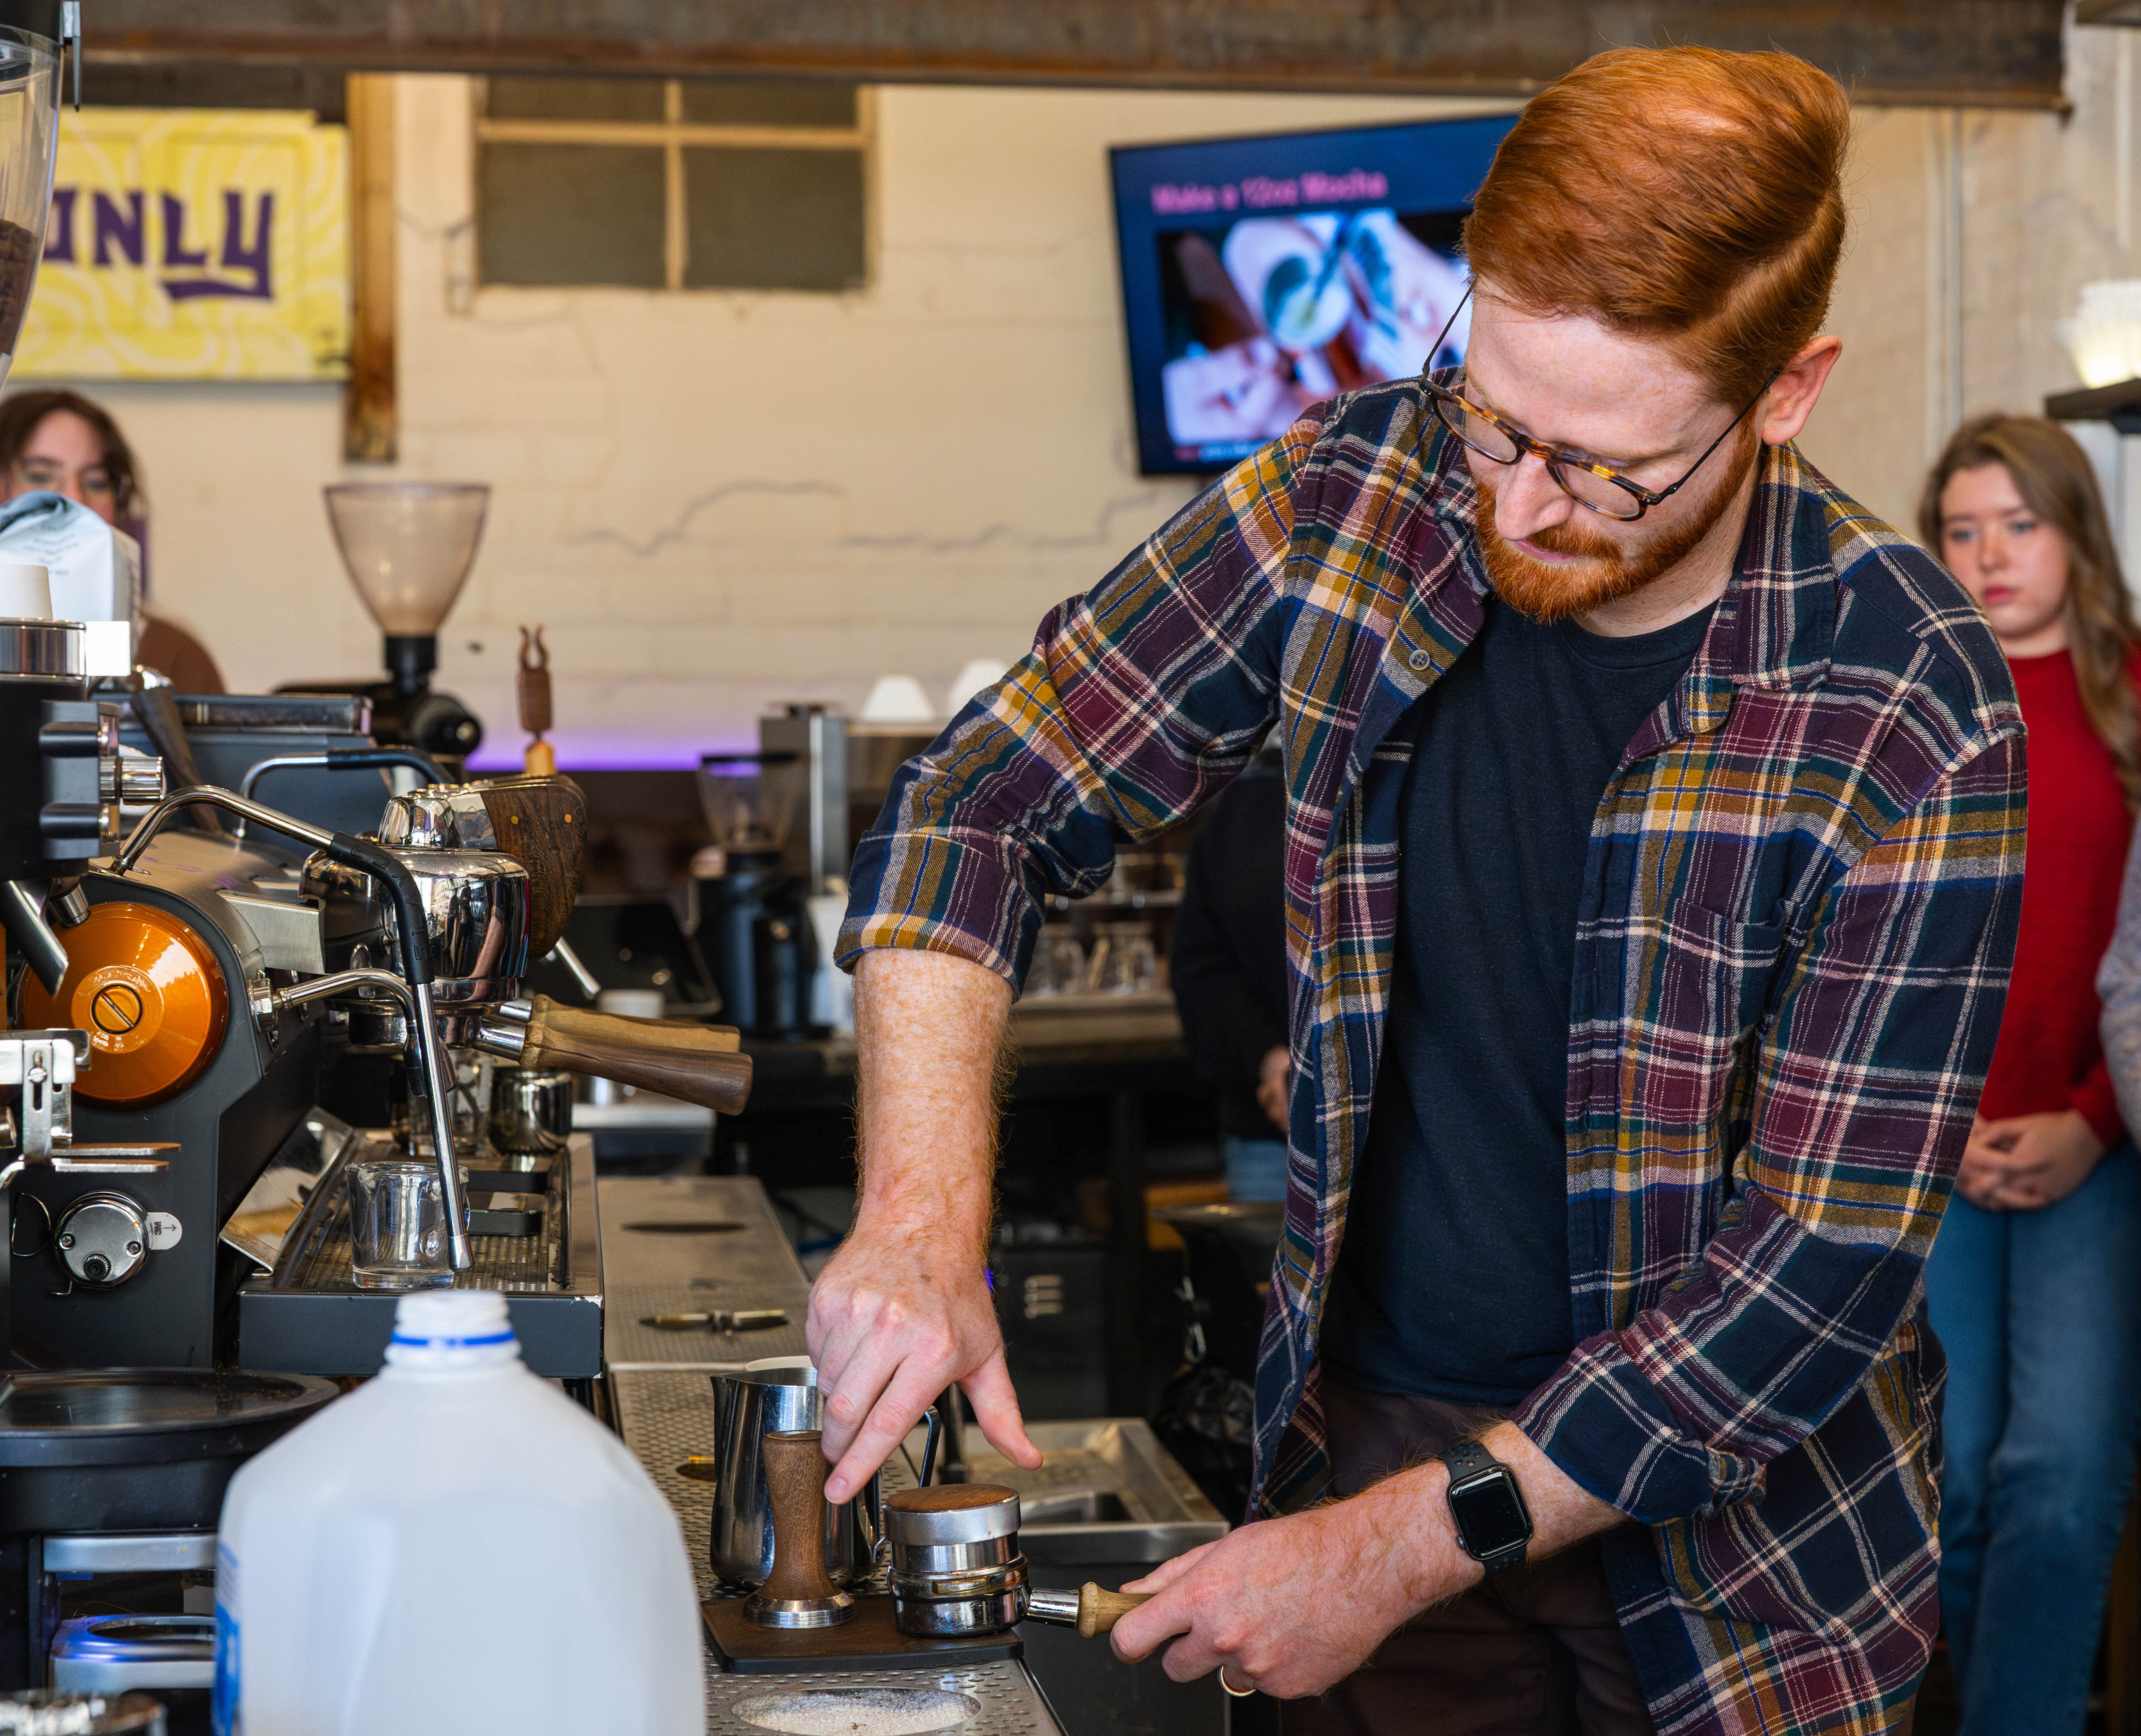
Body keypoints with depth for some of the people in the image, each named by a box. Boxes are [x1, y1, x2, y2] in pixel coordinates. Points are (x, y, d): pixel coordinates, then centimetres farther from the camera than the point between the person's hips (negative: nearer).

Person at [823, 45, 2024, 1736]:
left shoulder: (1914, 719, -22)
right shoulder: (1354, 495, -13)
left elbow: (1824, 1271, -21)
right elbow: (983, 807, -7)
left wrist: (1407, 1547, -23)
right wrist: (922, 1221, -21)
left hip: (1733, 1521, -2)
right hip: (1367, 1414, 2)